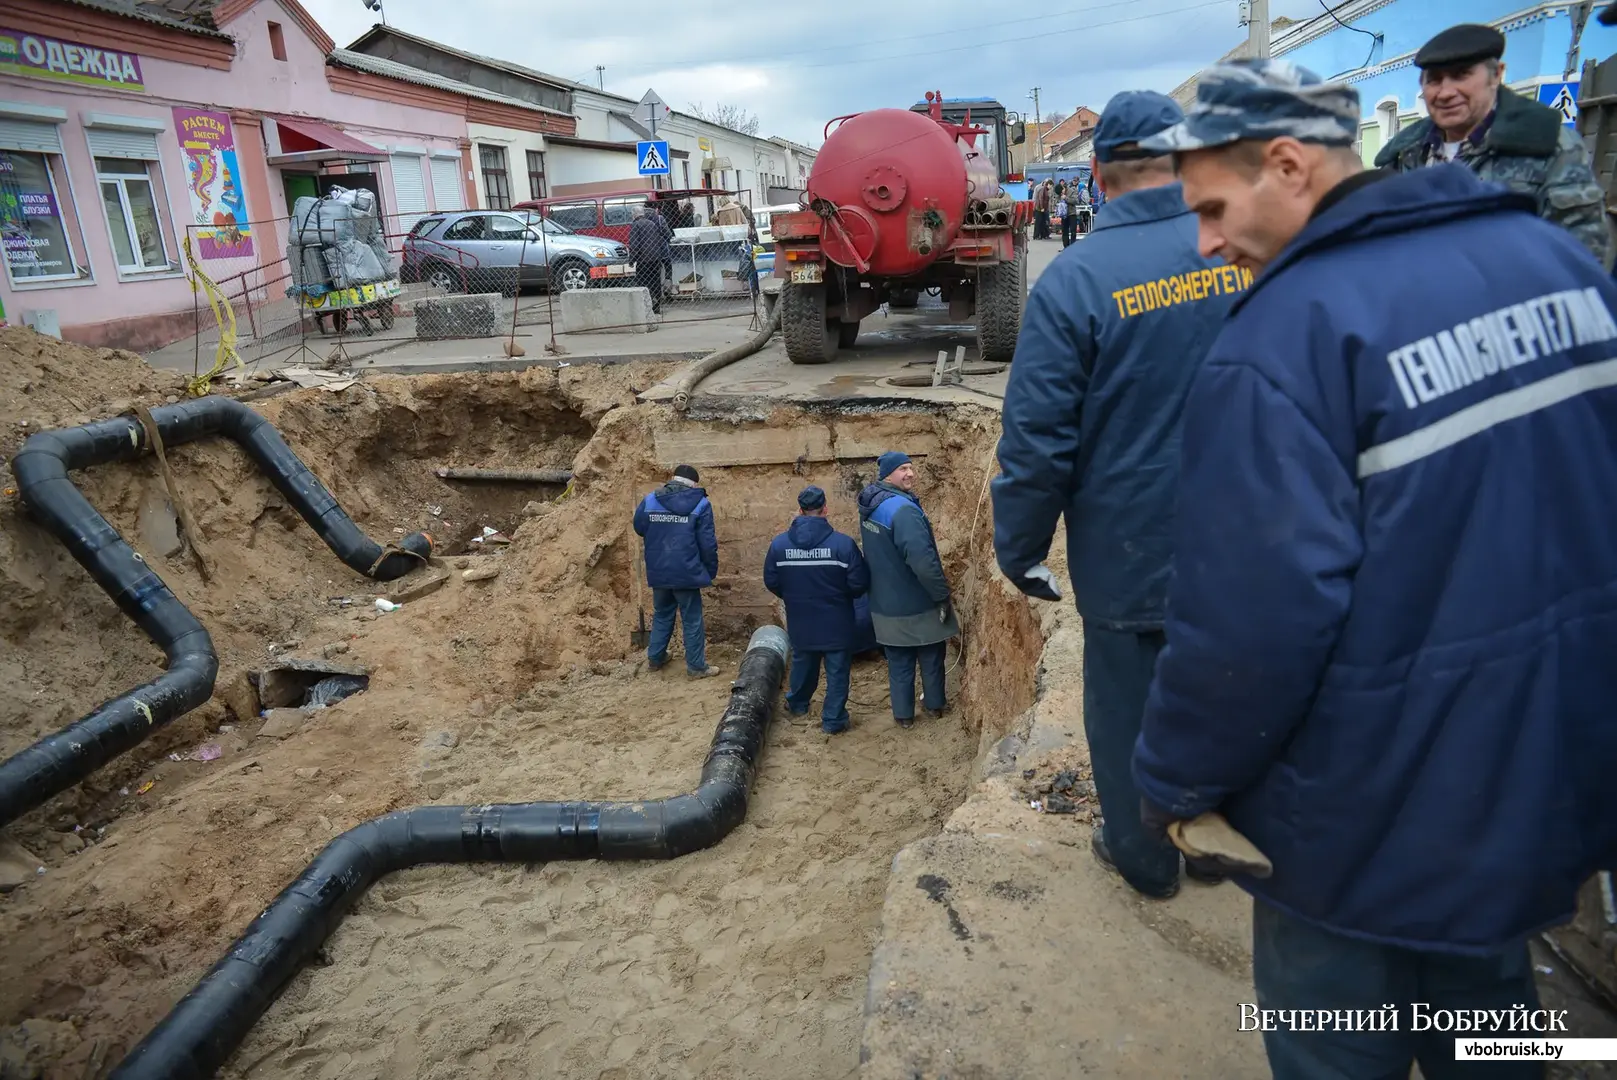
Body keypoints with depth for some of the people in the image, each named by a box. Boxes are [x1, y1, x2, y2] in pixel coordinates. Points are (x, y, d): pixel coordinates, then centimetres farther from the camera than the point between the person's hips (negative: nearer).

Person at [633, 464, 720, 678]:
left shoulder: (650, 500, 2)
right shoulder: (700, 504, -9)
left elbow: (639, 527, 17)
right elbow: (707, 543, -9)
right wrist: (711, 572, 4)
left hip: (658, 573, 4)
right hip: (686, 573, -4)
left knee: (662, 615, 22)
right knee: (692, 620, 6)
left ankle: (655, 658, 32)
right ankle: (696, 666, 12)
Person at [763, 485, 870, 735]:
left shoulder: (779, 544, -9)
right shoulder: (843, 543, -19)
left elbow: (771, 582, -1)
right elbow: (860, 583, -16)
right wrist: (843, 595, 6)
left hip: (800, 622, 4)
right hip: (836, 622, -4)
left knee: (802, 663, 26)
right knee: (837, 671, 11)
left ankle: (797, 704, 45)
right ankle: (833, 720, 16)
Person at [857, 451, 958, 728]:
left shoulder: (870, 504, 1)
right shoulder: (903, 510, -28)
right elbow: (923, 560, -33)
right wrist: (942, 594, -21)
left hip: (885, 602, 6)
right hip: (918, 603, -6)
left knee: (898, 660, 17)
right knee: (931, 655, 17)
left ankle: (903, 713, 26)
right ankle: (935, 704, 33)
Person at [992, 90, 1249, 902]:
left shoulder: (1076, 279, -17)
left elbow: (1037, 439, -17)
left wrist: (1019, 550, -4)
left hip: (1131, 559, -4)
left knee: (1129, 710, 17)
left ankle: (1144, 858, 37)